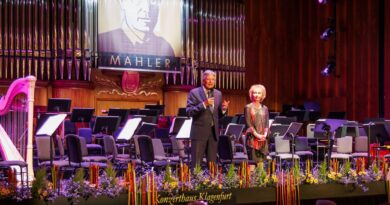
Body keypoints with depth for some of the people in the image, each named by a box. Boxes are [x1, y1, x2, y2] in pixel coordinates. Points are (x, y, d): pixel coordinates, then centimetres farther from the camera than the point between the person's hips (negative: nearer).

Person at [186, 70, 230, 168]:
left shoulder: (218, 94, 12)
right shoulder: (194, 92, -3)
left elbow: (219, 115, 16)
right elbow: (189, 112, -13)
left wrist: (223, 109, -6)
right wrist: (204, 104, -23)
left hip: (213, 132, 5)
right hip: (199, 131, -5)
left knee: (212, 163, 7)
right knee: (196, 163, -3)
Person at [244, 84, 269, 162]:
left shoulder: (264, 108, 13)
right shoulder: (249, 107, 0)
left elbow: (267, 124, 11)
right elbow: (248, 123, -6)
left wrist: (265, 134, -6)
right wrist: (256, 134, -14)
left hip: (263, 139, 4)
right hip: (252, 138, -4)